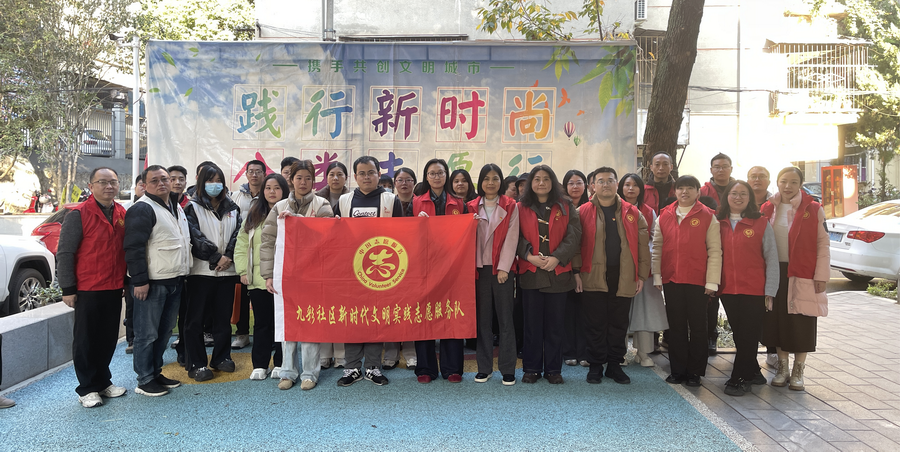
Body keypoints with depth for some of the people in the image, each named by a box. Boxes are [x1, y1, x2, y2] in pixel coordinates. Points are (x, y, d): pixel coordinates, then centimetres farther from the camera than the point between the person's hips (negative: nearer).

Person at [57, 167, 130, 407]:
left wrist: (128, 280, 13)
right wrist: (68, 289, -11)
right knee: (86, 340, 6)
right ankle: (88, 388, 17)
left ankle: (103, 381, 28)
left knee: (108, 338, 13)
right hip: (87, 289, -5)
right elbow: (64, 253, -9)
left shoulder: (123, 214, 7)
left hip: (114, 288, 5)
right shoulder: (78, 214, -9)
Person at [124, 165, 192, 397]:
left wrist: (183, 273, 22)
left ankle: (156, 372, 27)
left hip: (175, 281, 9)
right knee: (147, 333, 0)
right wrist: (140, 280, -20)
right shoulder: (142, 210, -12)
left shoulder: (177, 207, 16)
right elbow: (134, 248, -17)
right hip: (152, 282, -9)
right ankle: (145, 381, 9)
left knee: (164, 331, 16)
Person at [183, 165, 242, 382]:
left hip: (227, 270, 4)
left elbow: (237, 234, 5)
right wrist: (216, 257, -13)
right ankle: (196, 364, 7)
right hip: (201, 270, -4)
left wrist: (228, 256, -10)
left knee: (224, 316, 10)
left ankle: (221, 357, 23)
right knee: (196, 318, -1)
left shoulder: (232, 208, 14)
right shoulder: (193, 207, 2)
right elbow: (196, 236, -8)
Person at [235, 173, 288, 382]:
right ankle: (259, 365, 18)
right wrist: (243, 270, 1)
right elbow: (242, 243, 9)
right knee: (262, 322, 9)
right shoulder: (254, 214, 10)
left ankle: (281, 363, 17)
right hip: (258, 278, 2)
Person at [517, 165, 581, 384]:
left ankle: (553, 369, 17)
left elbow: (574, 236, -1)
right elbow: (517, 237, 1)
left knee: (555, 324, 5)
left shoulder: (566, 207, 8)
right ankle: (531, 368, 15)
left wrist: (557, 257, -14)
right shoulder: (522, 208, 8)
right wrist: (529, 255, -15)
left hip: (558, 273, 0)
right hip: (530, 273, 0)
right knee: (532, 323, 4)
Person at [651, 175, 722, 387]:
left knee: (697, 327, 6)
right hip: (671, 280, 3)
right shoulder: (664, 216, 7)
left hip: (698, 281, -2)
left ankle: (695, 372, 17)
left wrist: (712, 280, -9)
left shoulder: (708, 216, -1)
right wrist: (656, 275, 2)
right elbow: (657, 247, 8)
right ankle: (678, 370, 19)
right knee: (676, 327, 9)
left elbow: (715, 250, -4)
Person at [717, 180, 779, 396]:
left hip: (754, 289, -3)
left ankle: (739, 379, 7)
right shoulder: (718, 223, 7)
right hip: (727, 289, 3)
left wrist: (770, 289, -5)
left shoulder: (761, 223, -1)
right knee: (738, 334, 11)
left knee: (749, 335, -1)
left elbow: (771, 258, -2)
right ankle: (753, 373, 26)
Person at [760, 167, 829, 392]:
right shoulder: (768, 209, 7)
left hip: (802, 274, -3)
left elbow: (823, 243, -3)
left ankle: (798, 371, 16)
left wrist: (821, 275, -9)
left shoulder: (813, 209, -2)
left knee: (801, 323, 2)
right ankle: (782, 367, 22)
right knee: (777, 320, 8)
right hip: (775, 273, 3)